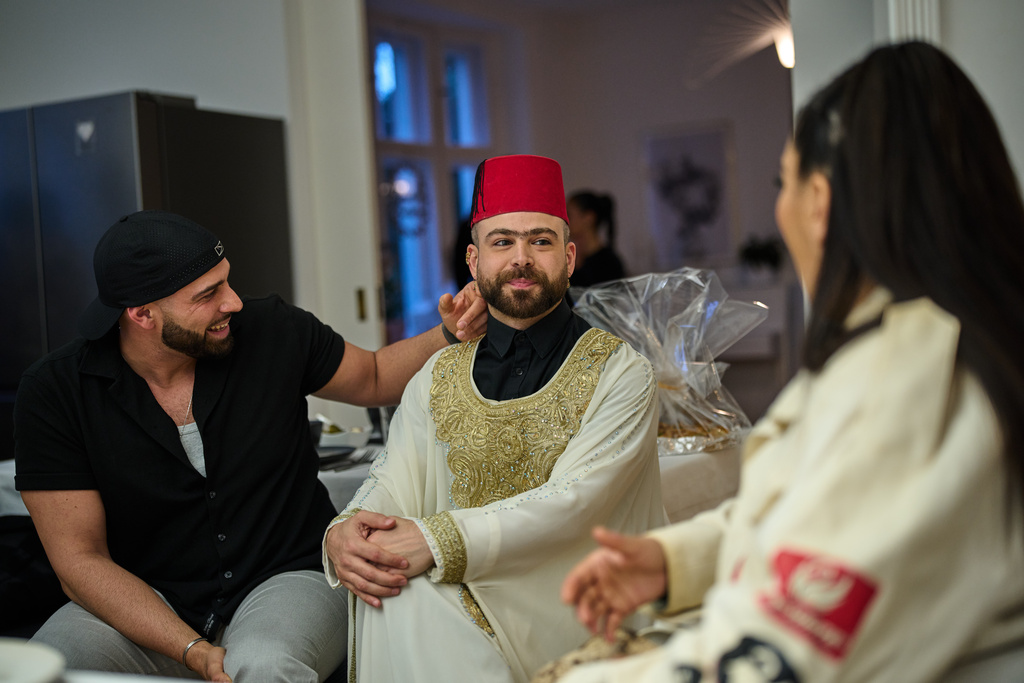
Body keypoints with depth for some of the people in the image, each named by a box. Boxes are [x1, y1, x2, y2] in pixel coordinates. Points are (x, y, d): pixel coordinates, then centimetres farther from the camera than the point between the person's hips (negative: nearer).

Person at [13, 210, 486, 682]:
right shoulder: (53, 392, -9)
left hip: (285, 578, 0)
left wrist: (449, 334, -6)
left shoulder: (273, 332, -5)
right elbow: (81, 561, -11)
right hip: (142, 604, 1)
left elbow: (376, 379, 14)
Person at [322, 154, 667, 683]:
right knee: (389, 587, -29)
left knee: (409, 591, -28)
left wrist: (438, 541, -28)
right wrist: (343, 533, -21)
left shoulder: (619, 371, -1)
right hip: (455, 597, 4)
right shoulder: (438, 377, 15)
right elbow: (393, 482, 5)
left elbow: (572, 501, -15)